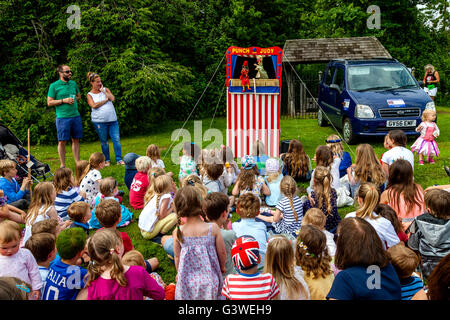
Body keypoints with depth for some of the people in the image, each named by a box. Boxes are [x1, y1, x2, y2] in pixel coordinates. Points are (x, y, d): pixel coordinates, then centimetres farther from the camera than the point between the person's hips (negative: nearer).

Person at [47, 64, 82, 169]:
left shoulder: (73, 83, 12)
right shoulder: (54, 86, -2)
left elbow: (79, 96, 25)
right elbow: (49, 102, -4)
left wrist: (74, 100, 4)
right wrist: (64, 100, -13)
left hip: (76, 116, 5)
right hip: (62, 117, -4)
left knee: (76, 140, 7)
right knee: (62, 141, -1)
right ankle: (62, 165, 8)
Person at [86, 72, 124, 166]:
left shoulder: (105, 89, 12)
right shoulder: (89, 95, 4)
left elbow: (112, 98, -4)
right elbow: (94, 105, -11)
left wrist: (103, 91, -5)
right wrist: (106, 100, -6)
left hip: (112, 119, 2)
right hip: (99, 121, -2)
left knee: (116, 139, -4)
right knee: (104, 142, 6)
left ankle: (119, 159, 3)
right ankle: (107, 160, 17)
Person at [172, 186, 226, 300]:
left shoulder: (178, 232, -13)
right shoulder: (213, 229, -17)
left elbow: (177, 256, 1)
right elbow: (222, 253, -6)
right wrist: (222, 267, 15)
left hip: (187, 282, 1)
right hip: (209, 280, -1)